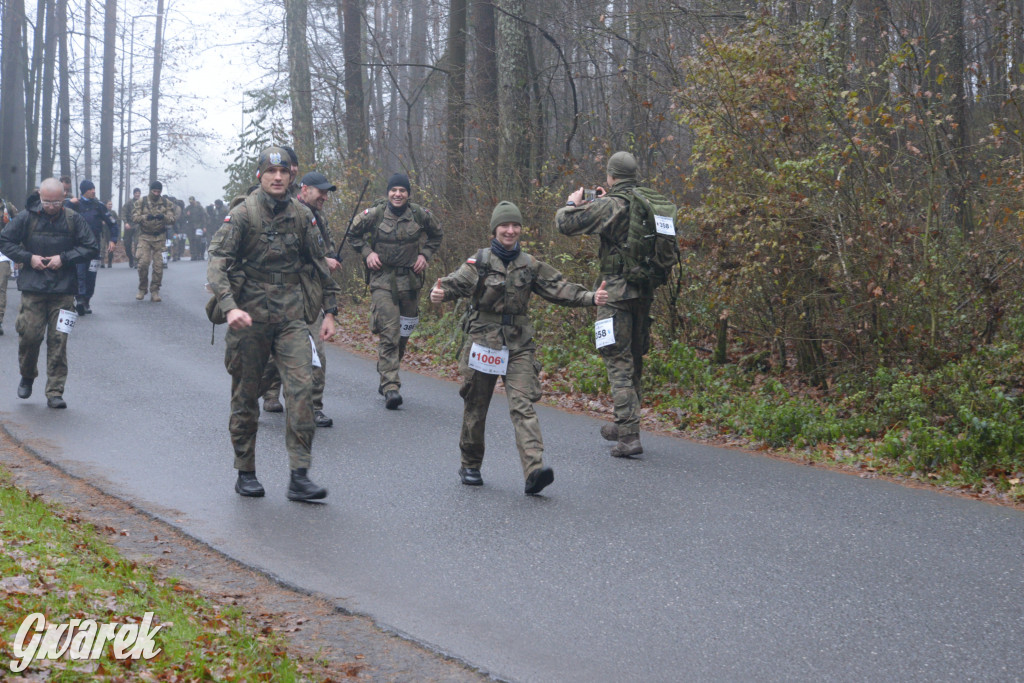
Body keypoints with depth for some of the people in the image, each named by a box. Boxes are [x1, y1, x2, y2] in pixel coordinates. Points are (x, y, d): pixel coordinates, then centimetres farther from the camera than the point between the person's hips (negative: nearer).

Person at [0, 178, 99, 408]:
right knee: (30, 334, -3)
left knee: (58, 340, -2)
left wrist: (64, 258, -8)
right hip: (33, 288, 0)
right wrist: (28, 258, -7)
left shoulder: (74, 220, 1)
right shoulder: (27, 218, 0)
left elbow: (92, 248, 4)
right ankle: (27, 376, 26)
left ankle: (55, 392, 3)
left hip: (63, 289, 0)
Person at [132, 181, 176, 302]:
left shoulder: (166, 203, 5)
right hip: (144, 236, -1)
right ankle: (142, 289, 8)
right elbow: (134, 217, -6)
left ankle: (155, 291, 6)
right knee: (142, 263, -9)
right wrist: (146, 217, -24)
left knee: (158, 265, -3)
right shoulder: (141, 202, 2)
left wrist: (163, 217, -22)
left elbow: (172, 220, -1)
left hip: (160, 237, 1)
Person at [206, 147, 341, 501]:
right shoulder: (242, 215, -6)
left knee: (302, 386, -12)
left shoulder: (301, 215, 6)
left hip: (292, 316, 2)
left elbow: (319, 265, 15)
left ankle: (299, 476, -9)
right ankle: (245, 474, 20)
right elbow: (217, 263, -12)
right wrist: (229, 307, -26)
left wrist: (329, 311, 12)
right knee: (246, 396, 6)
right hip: (250, 315, -2)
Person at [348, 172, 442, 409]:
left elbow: (436, 235, 20)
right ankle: (390, 387, -18)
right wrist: (367, 253, -2)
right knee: (389, 334, -14)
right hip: (382, 280, -3)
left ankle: (385, 379, 28)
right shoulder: (375, 214, -4)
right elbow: (353, 234, 12)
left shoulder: (420, 215, 2)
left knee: (403, 334, 10)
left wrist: (425, 254, 7)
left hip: (410, 280, 3)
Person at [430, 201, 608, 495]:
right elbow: (457, 282, -15)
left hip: (519, 346, 1)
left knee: (523, 406, -11)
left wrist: (591, 297, -6)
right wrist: (440, 292, -38)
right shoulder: (479, 262, -1)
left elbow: (559, 289, 7)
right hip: (483, 343, -1)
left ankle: (534, 469, -23)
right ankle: (470, 466, 28)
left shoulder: (530, 266, 9)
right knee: (476, 407, 8)